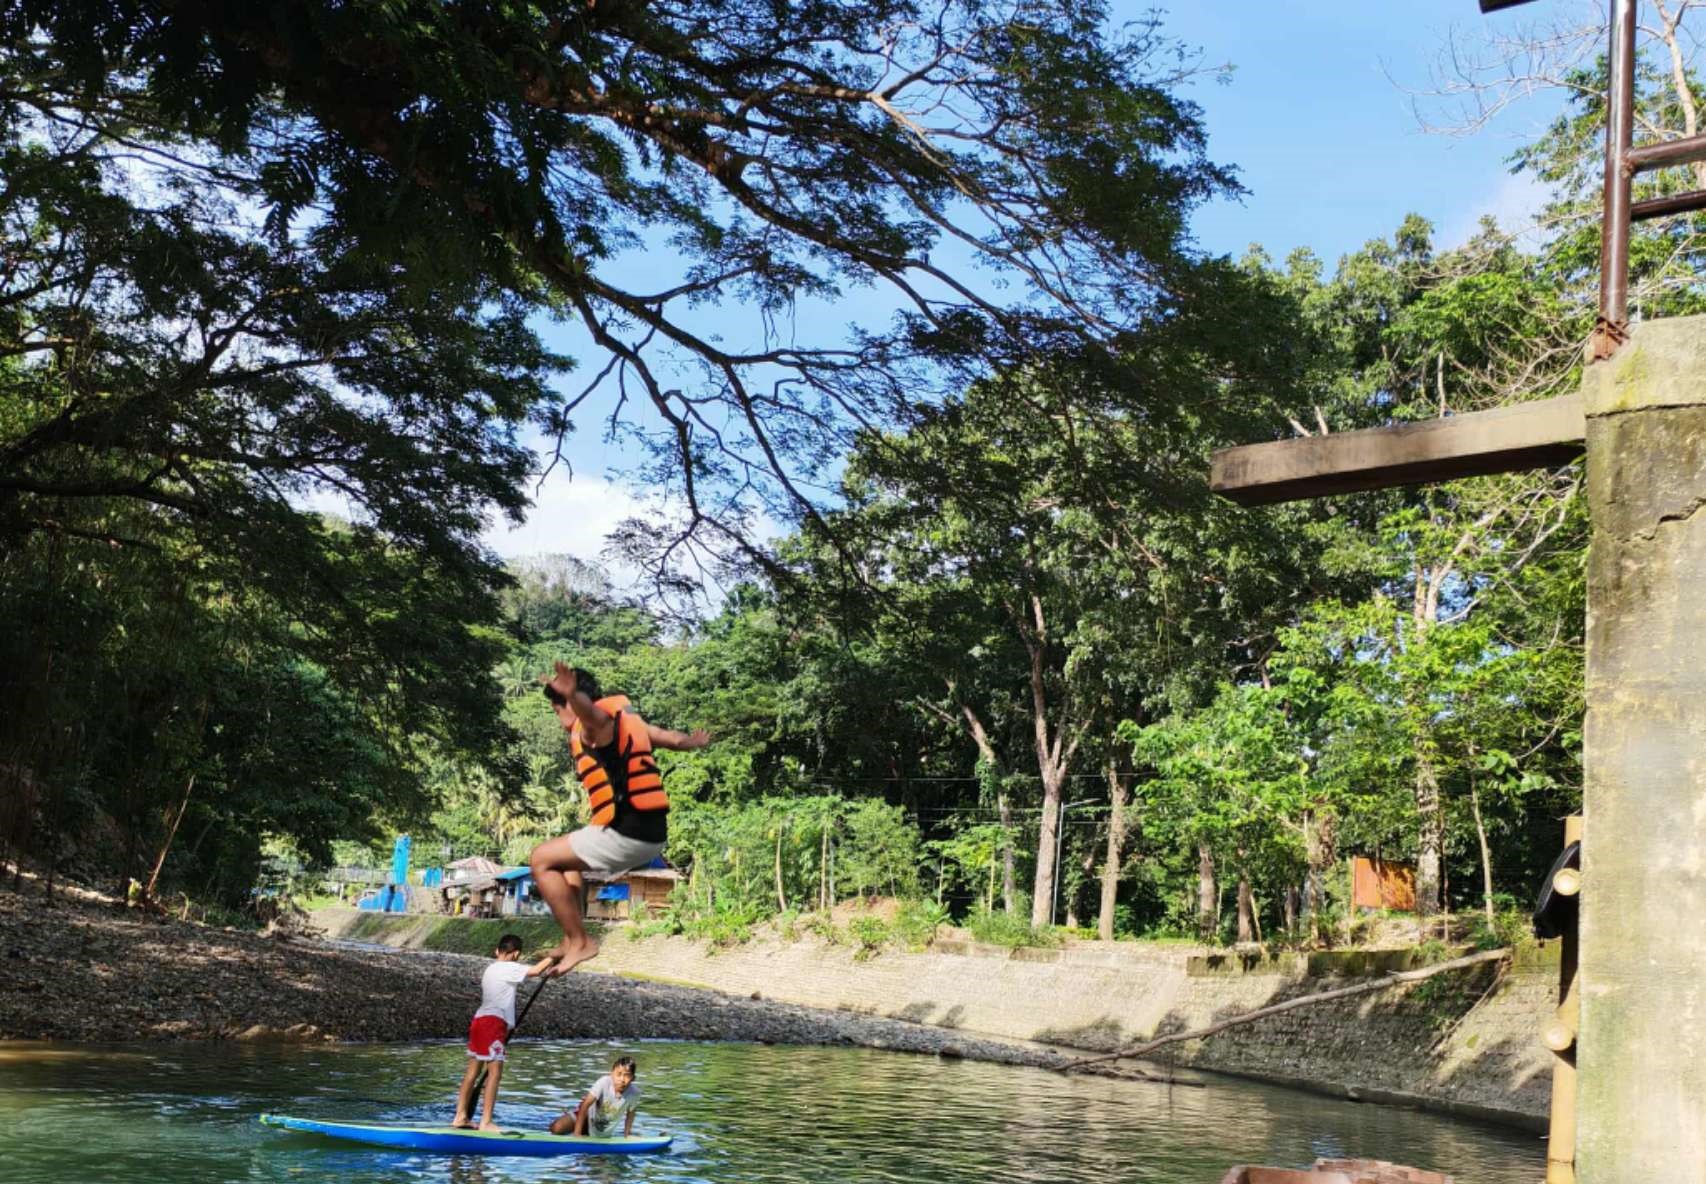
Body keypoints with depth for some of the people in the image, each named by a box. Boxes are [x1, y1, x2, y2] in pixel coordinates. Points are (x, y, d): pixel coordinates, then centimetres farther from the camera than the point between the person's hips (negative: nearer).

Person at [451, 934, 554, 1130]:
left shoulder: (490, 969, 22)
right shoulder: (507, 968, -7)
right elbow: (535, 971, -16)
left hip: (480, 1019, 10)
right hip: (493, 1022, -10)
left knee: (472, 1071, 12)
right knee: (495, 1072, -9)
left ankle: (460, 1117, 14)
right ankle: (486, 1121, -13)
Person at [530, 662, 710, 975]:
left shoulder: (593, 726, -8)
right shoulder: (624, 718, 18)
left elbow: (595, 715, -34)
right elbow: (672, 739, 30)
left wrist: (573, 695, -58)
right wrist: (694, 741, 54)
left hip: (626, 835, -10)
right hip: (652, 834, 10)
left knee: (542, 859, -2)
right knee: (568, 853, 30)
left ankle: (580, 942, 0)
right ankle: (572, 939, 25)